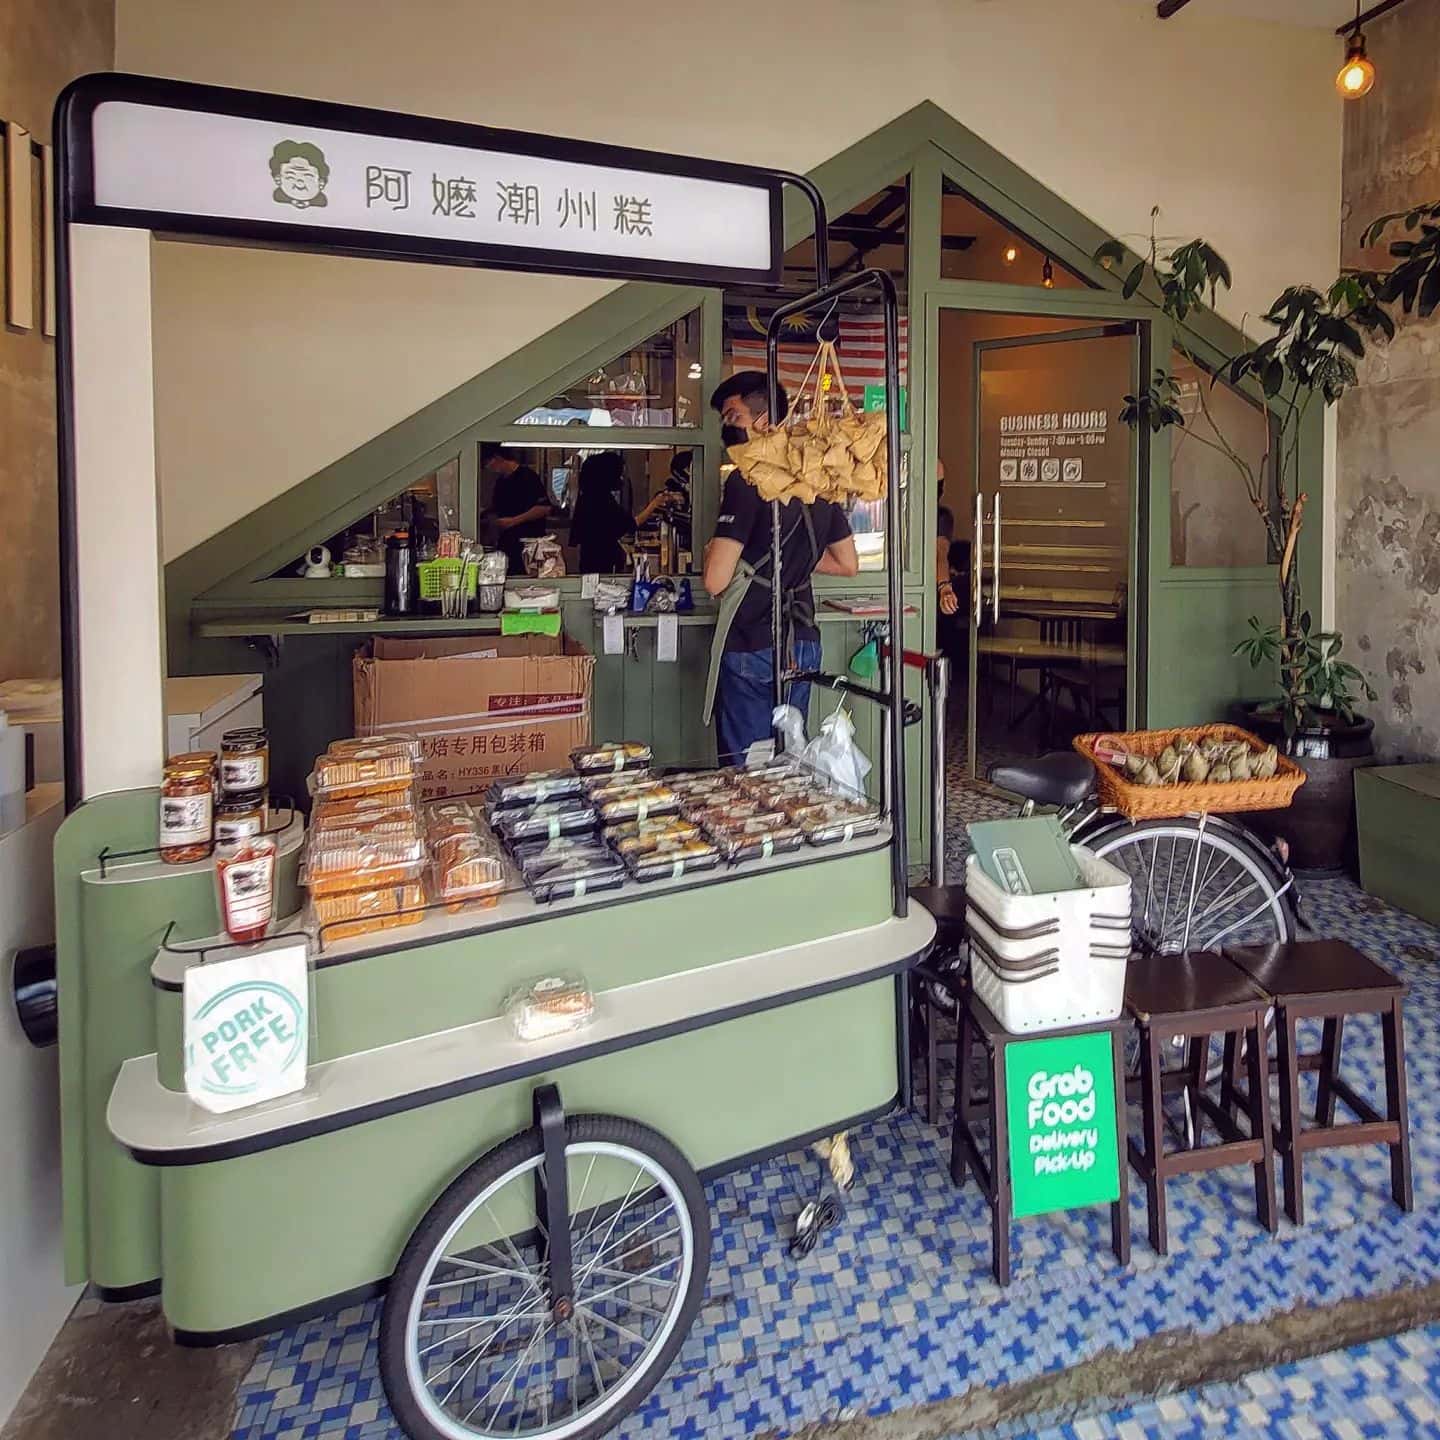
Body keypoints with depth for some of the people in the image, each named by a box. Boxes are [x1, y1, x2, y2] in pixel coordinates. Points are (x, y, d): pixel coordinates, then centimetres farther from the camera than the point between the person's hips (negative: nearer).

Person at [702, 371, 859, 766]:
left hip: (751, 648, -7)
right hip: (803, 644, 8)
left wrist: (712, 553, 4)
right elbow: (848, 563, 18)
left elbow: (716, 581, -18)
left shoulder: (746, 481, -14)